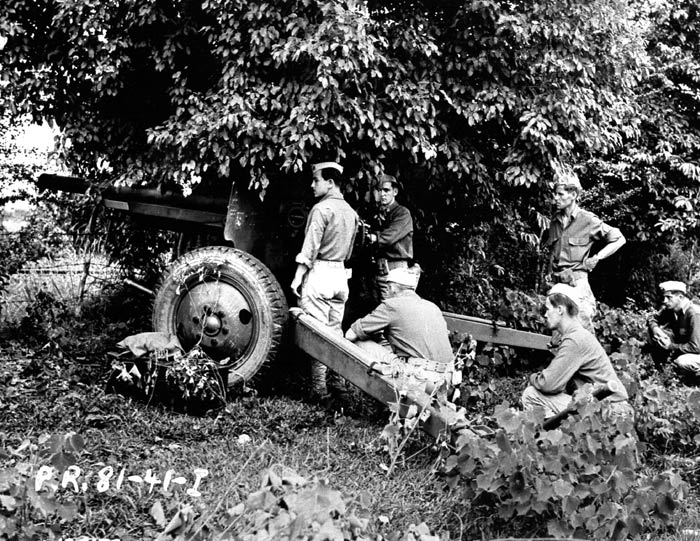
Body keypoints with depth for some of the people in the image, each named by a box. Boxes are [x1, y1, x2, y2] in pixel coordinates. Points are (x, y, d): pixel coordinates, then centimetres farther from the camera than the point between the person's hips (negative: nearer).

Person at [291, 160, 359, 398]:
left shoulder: (321, 209, -10)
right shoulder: (351, 212, 13)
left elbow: (310, 248, -14)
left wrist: (298, 276, -10)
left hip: (319, 272, -7)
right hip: (341, 274, 7)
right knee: (335, 330, 13)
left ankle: (319, 387, -4)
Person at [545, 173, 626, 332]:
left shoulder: (588, 220, -4)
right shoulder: (555, 220, 12)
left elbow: (619, 239, 2)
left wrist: (596, 258, -4)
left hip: (578, 281, -5)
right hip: (557, 283, 6)